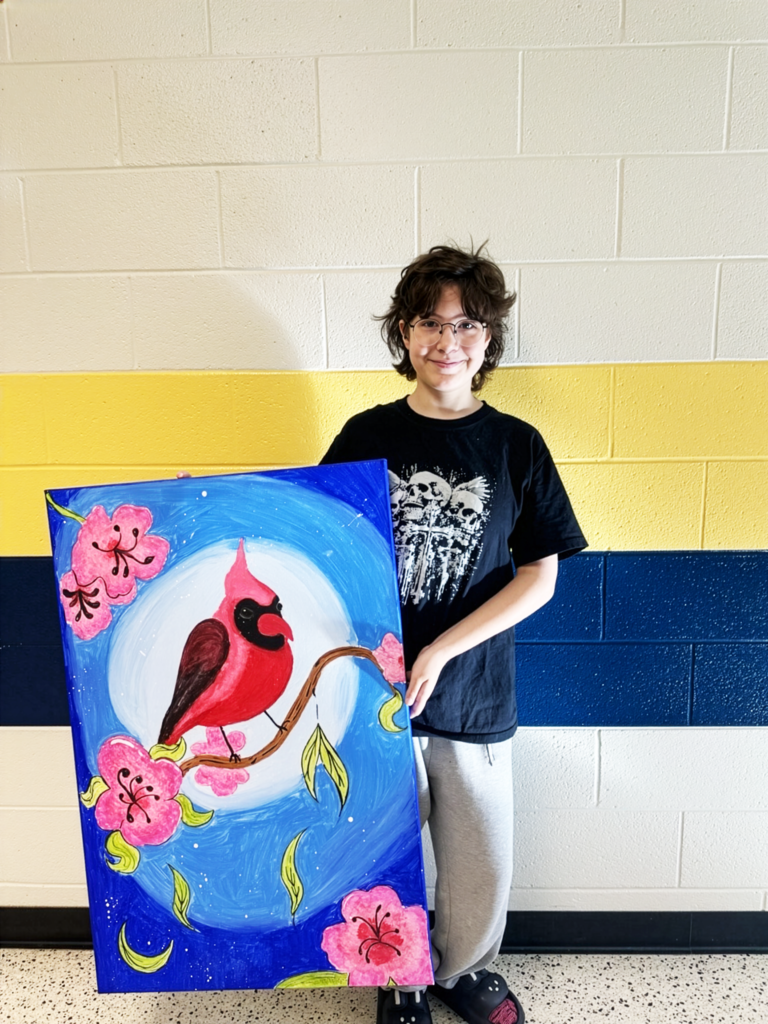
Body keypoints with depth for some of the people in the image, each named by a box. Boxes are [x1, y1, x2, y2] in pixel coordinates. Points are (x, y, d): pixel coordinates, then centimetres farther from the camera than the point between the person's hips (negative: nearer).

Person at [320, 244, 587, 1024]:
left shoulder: (517, 447, -3)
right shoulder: (365, 437, -2)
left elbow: (538, 578, -4)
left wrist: (439, 652, -12)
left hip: (473, 694, 0)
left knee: (482, 858, 14)